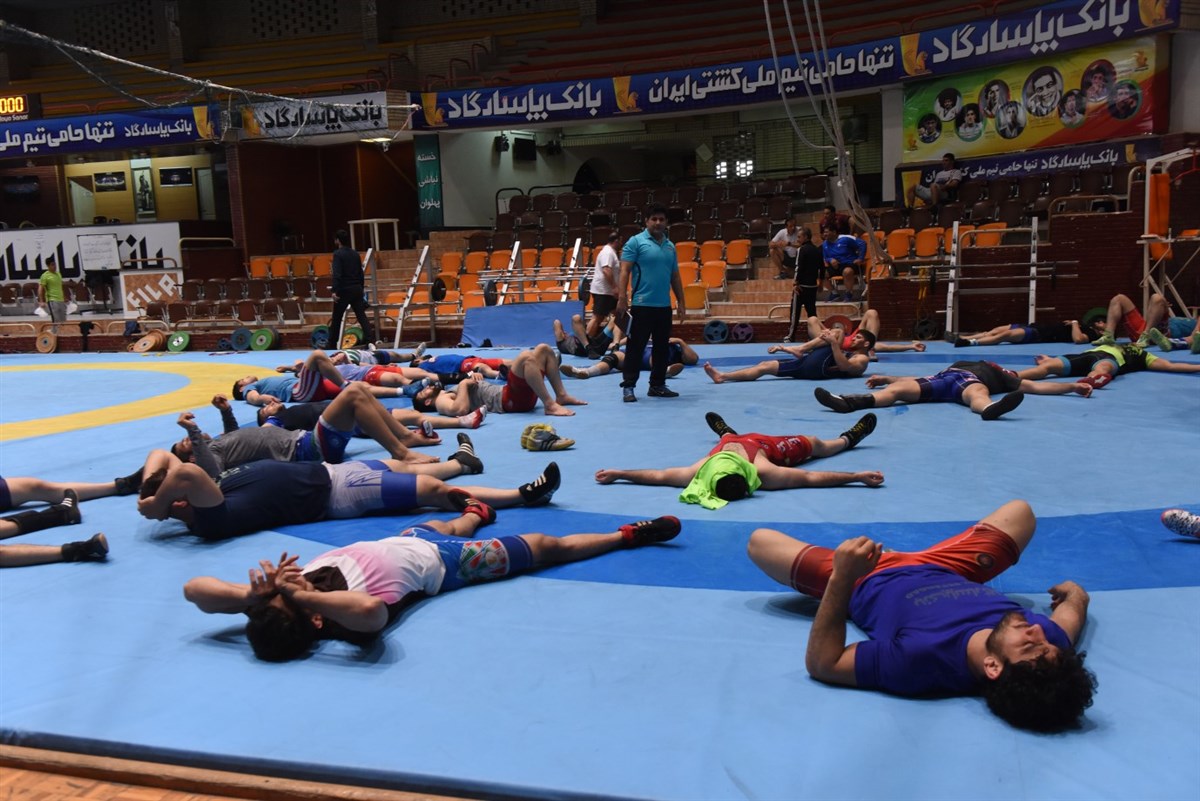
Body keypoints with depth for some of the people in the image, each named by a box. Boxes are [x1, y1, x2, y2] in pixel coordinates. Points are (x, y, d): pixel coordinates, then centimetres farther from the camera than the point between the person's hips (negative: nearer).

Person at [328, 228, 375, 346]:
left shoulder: (338, 254, -9)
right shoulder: (355, 253, 12)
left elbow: (337, 274, -19)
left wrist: (335, 291, -21)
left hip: (344, 289, -5)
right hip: (357, 289, 5)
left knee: (337, 317, 7)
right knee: (361, 315, 1)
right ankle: (370, 339, -13)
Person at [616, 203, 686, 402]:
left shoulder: (670, 246, 14)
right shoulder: (636, 242, -3)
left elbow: (675, 276, 19)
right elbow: (624, 271, -8)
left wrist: (680, 302, 15)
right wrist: (622, 298, -16)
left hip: (664, 306, 6)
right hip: (641, 305, -6)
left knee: (661, 348, 11)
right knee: (635, 347, -3)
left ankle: (657, 385, 20)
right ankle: (628, 386, 3)